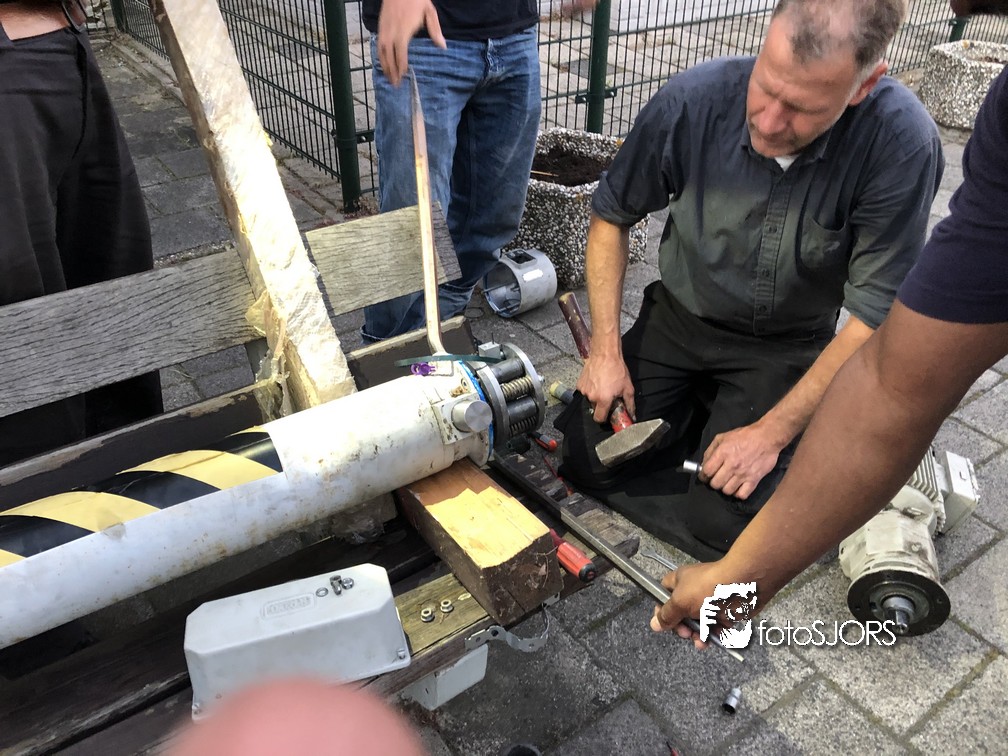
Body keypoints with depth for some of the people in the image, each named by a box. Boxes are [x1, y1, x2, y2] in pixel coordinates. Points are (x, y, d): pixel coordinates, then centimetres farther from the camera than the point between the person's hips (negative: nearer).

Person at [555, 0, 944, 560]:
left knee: (722, 521, -14)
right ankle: (699, 407, 18)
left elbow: (875, 315, -19)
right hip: (678, 319, 2)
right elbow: (612, 215, -5)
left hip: (788, 347, -2)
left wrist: (772, 433, -19)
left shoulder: (903, 143, -27)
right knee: (585, 456, -9)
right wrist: (606, 351, -10)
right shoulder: (693, 100, -22)